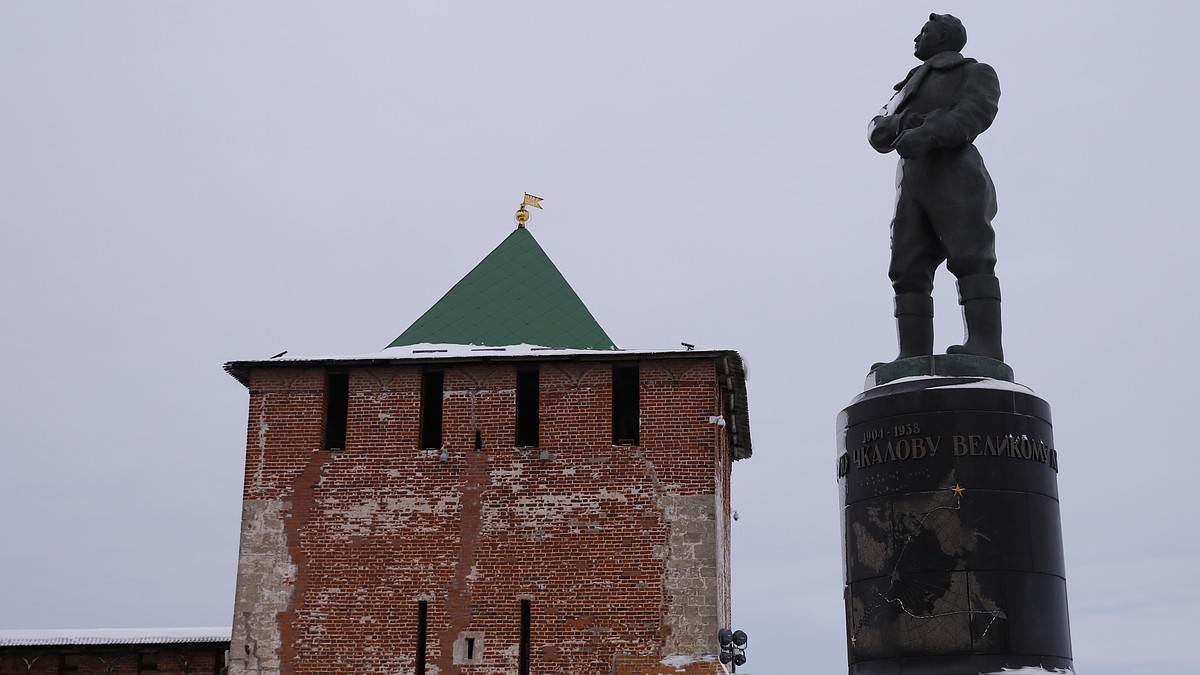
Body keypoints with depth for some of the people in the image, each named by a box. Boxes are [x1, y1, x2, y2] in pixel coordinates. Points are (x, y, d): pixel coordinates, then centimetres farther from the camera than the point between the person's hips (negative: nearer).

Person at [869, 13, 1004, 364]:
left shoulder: (976, 72, 17)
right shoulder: (910, 88, 36)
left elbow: (974, 113, -6)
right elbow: (878, 133, 19)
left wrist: (928, 134, -23)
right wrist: (903, 123, -4)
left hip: (956, 174, -5)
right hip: (912, 185, 6)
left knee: (970, 258, -19)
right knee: (909, 271, -9)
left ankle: (984, 349, -29)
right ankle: (914, 360, -18)